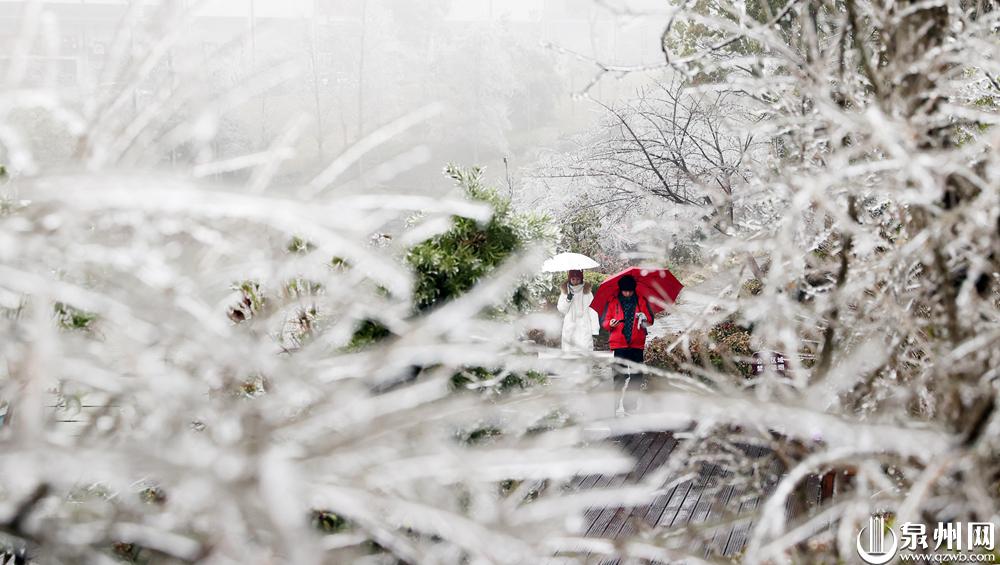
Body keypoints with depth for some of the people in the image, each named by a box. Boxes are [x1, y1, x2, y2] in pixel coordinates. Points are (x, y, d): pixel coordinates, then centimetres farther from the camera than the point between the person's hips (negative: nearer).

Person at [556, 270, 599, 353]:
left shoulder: (587, 291, 3)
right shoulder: (565, 291, 8)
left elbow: (592, 311, 0)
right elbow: (561, 309, 8)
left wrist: (594, 329, -7)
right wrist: (568, 299, -11)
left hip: (584, 328, -2)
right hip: (569, 329, 2)